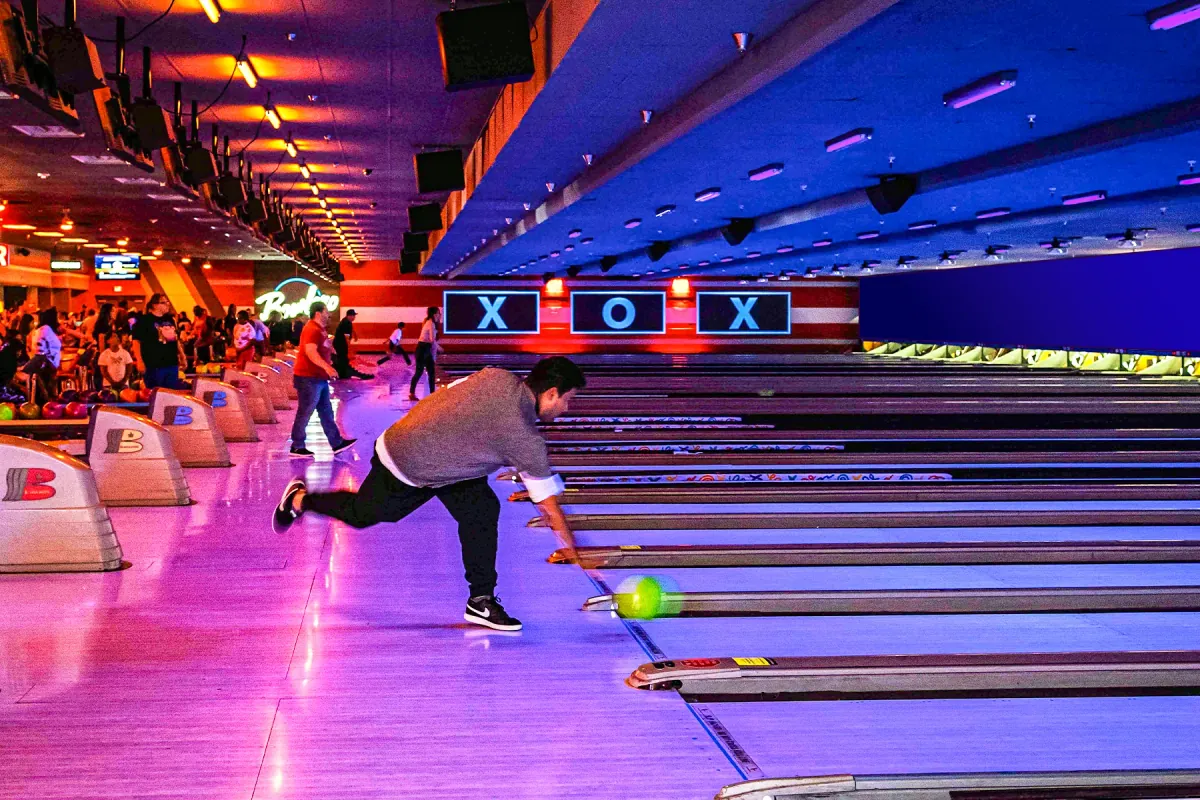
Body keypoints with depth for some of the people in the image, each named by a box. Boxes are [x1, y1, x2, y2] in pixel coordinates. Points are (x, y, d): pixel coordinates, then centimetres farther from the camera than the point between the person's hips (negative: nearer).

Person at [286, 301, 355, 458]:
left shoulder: (320, 329, 16)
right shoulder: (312, 329, -17)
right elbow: (310, 351, -32)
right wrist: (326, 367, -42)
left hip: (319, 378, 11)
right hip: (309, 378, -11)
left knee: (326, 412, 13)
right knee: (305, 413, -4)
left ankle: (337, 443, 18)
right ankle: (297, 447, 3)